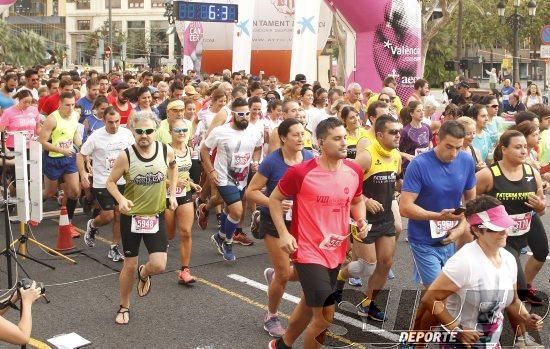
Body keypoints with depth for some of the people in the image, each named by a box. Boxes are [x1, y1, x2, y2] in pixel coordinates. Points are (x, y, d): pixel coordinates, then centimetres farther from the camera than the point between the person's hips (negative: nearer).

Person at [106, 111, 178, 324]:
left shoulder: (167, 151, -9)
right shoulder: (125, 156, -15)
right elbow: (111, 182, -2)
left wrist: (172, 193, 6)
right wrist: (121, 199, -21)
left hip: (156, 216, 1)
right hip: (131, 216, -1)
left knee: (159, 266, -8)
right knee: (129, 266, 7)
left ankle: (143, 273, 31)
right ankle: (124, 307, 31)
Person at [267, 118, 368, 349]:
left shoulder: (354, 171, -1)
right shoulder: (300, 172, -17)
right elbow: (275, 199, -3)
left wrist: (361, 220, -3)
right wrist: (284, 234, -12)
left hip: (336, 252, 6)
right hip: (309, 252, -6)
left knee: (310, 305, 23)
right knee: (325, 315, -11)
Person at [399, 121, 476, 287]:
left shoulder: (467, 161, -4)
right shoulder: (419, 165, -19)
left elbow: (471, 199, 9)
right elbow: (405, 207, -21)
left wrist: (461, 227, -5)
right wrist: (438, 216, -30)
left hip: (449, 240, 5)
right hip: (424, 242, -5)